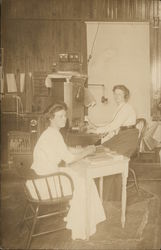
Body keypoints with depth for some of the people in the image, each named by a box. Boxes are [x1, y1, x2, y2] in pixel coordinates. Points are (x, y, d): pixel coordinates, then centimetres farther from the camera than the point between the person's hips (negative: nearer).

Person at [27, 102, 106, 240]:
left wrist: (84, 149, 9)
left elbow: (67, 151, 19)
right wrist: (86, 152, -7)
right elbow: (69, 158, -21)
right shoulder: (54, 135, -22)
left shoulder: (51, 132, 9)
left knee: (82, 174, 15)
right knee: (82, 185, 0)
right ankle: (79, 226, 16)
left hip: (45, 173, 10)